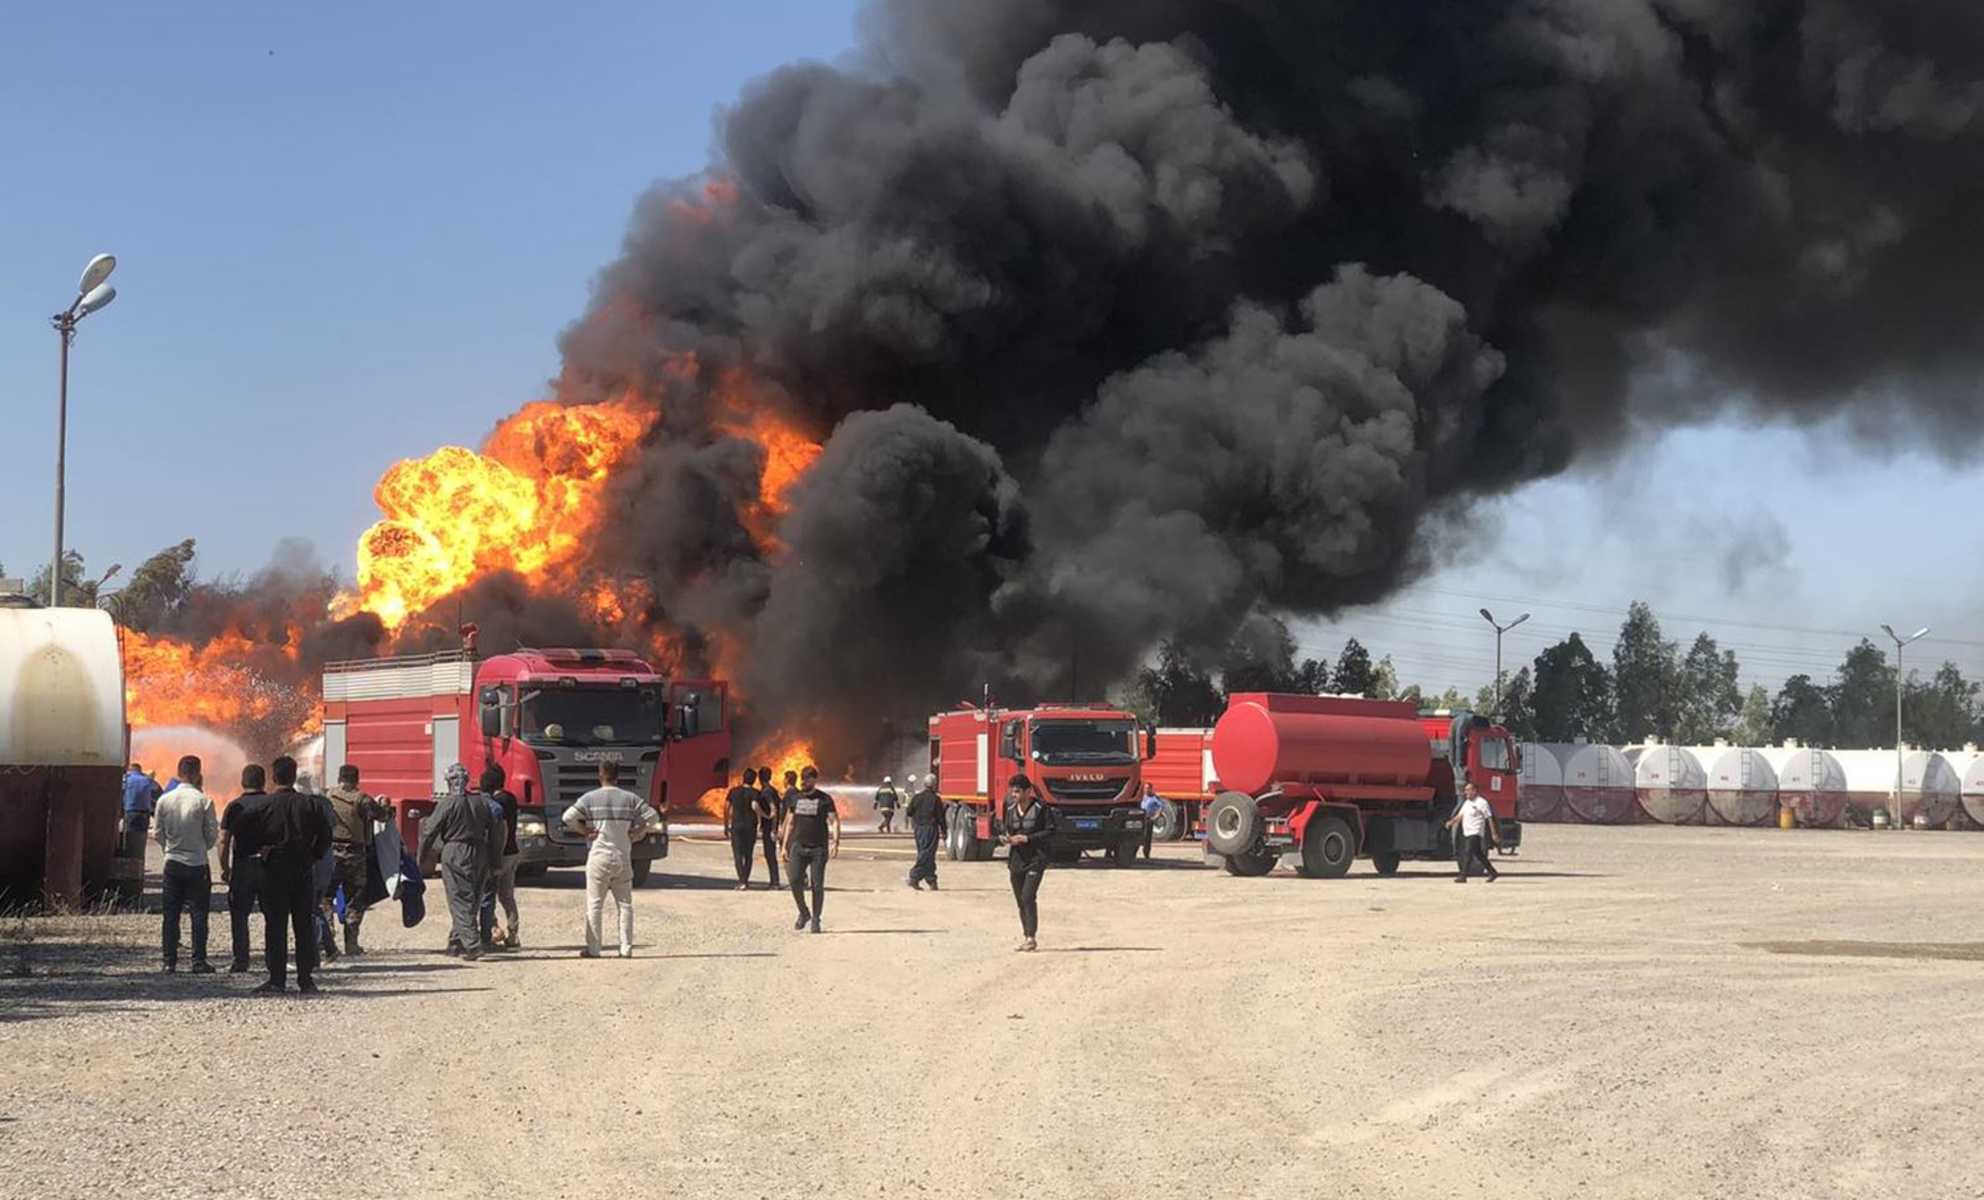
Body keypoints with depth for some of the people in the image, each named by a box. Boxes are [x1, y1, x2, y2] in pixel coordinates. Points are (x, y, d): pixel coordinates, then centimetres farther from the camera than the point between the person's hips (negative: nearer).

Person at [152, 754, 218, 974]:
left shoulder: (164, 800, -2)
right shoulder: (203, 801, -11)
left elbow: (157, 833, 4)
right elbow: (213, 834, -6)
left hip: (172, 863, 3)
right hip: (197, 865, -3)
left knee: (170, 914, 9)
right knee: (198, 914, 3)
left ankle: (170, 961, 8)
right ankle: (198, 961, 1)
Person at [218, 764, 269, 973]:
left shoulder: (235, 806, -1)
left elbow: (224, 841, -5)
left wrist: (224, 868, 3)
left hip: (242, 864, -1)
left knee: (239, 915, 6)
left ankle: (240, 961, 1)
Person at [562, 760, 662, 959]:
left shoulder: (590, 798, -3)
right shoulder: (630, 799, 3)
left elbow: (568, 817, -12)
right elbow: (653, 817, 0)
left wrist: (585, 831, -1)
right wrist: (638, 832, 6)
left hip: (599, 858, -2)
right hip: (623, 858, 2)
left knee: (594, 904, 3)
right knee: (625, 904, 8)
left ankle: (593, 948, 2)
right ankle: (626, 948, 6)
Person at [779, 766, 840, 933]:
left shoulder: (825, 799, 0)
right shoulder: (795, 798, 12)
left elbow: (834, 821, -5)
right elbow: (790, 823, 18)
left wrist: (835, 841, -20)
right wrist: (784, 845, 12)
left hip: (818, 848, -3)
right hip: (798, 846, 3)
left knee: (817, 885, -3)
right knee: (795, 882, -10)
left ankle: (815, 920, 8)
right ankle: (803, 913, 11)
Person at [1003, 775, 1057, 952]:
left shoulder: (1041, 808, -9)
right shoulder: (1011, 809, 8)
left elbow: (1050, 832, -9)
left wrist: (1027, 838, -16)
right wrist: (1008, 838, -3)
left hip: (1036, 859, -6)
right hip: (1017, 859, 6)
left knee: (1028, 896, -15)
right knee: (1020, 900, 7)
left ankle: (1031, 937, -10)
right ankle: (1026, 937, 16)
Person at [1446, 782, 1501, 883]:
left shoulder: (1481, 803, -8)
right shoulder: (1467, 803, 17)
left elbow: (1489, 818, -9)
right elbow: (1460, 815, 17)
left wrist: (1494, 833, -12)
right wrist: (1451, 822, -1)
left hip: (1476, 832, -9)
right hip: (1468, 832, 9)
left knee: (1468, 852, -14)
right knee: (1478, 854, 13)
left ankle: (1463, 876, -16)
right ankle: (1492, 872, 23)